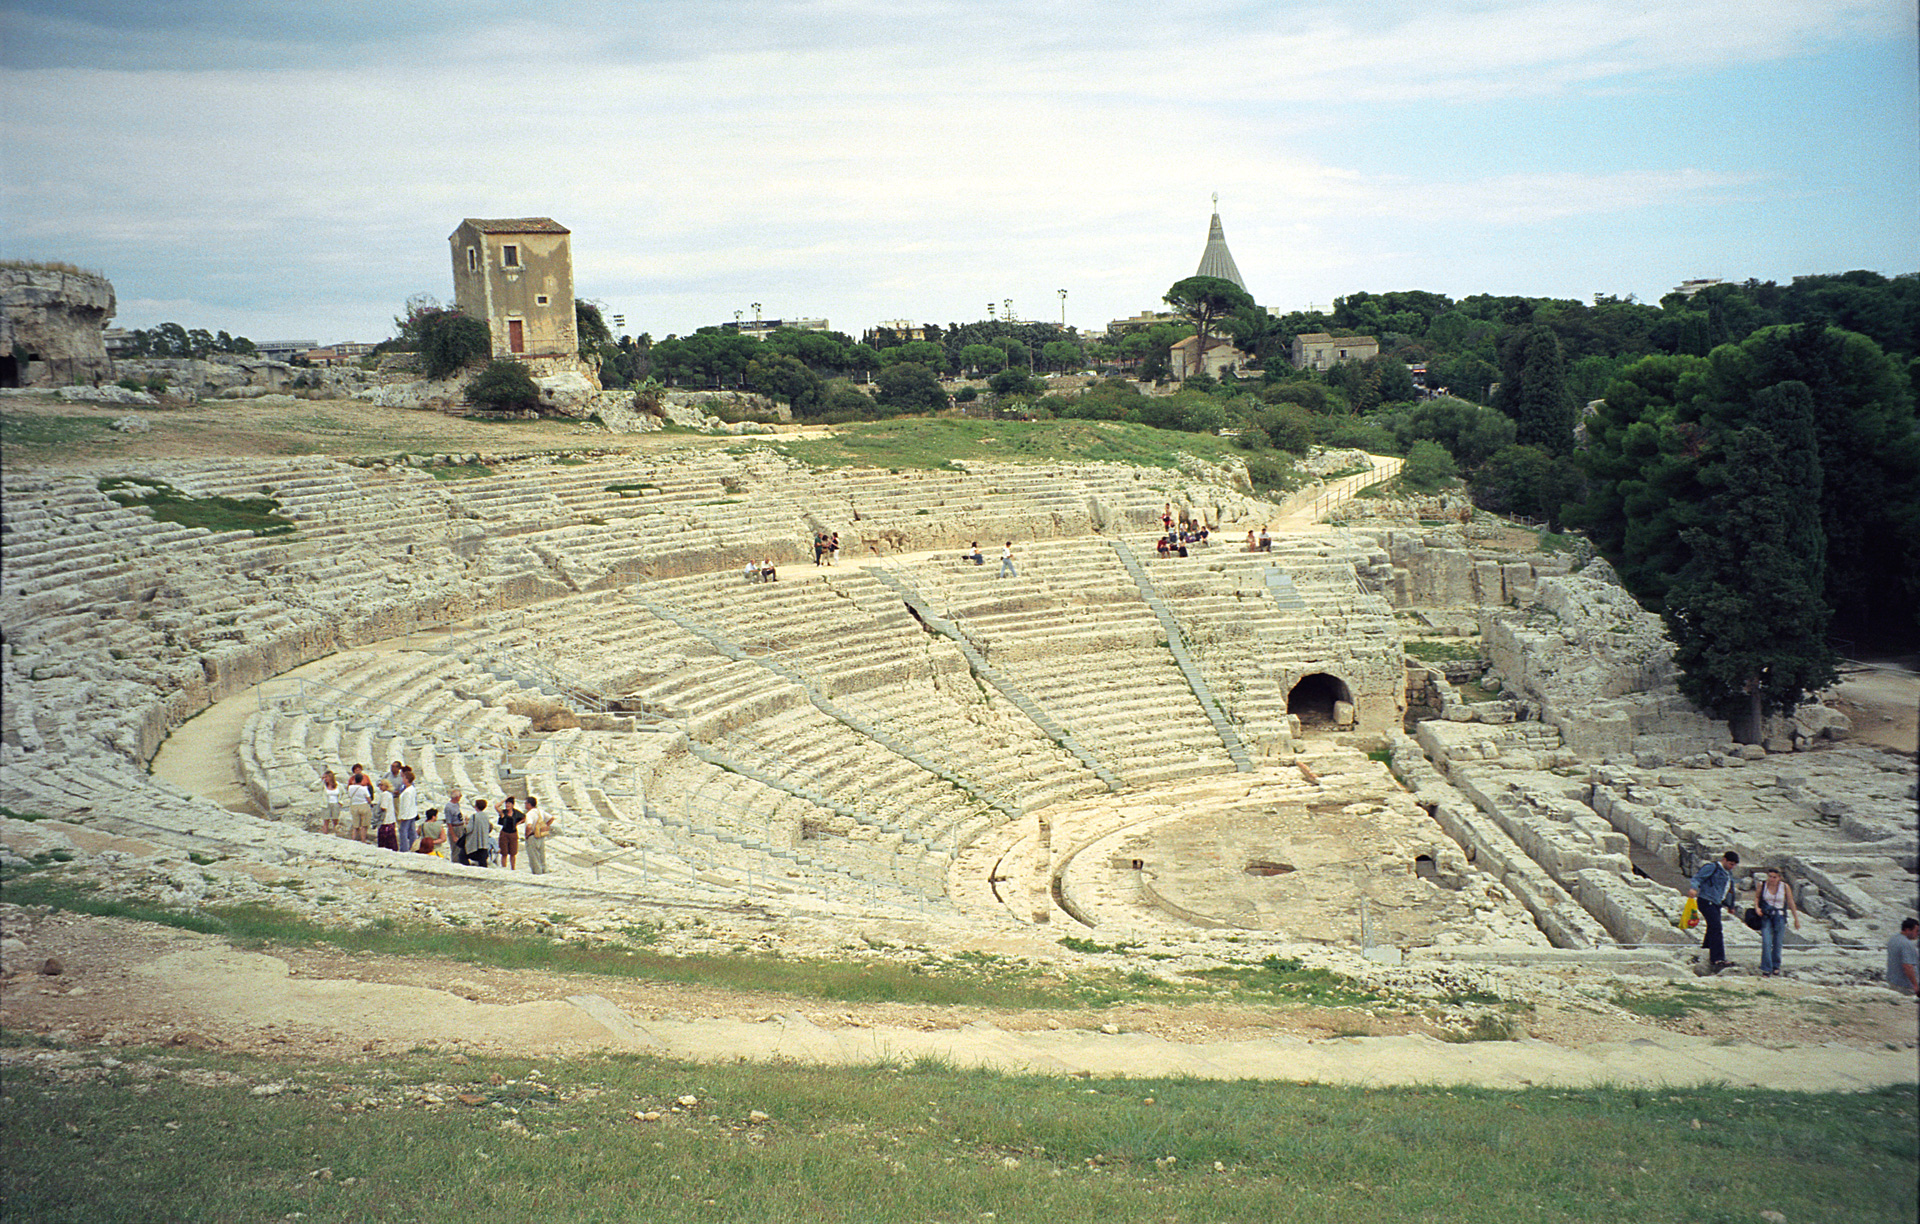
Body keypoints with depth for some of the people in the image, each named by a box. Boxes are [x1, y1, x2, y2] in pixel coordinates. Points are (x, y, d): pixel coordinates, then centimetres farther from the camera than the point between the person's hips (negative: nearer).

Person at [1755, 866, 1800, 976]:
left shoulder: (1785, 887, -6)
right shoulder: (1762, 885, -5)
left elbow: (1791, 904, 3)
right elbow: (1757, 897, 13)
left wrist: (1796, 919, 8)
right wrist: (1757, 907, -6)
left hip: (1780, 917, 0)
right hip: (1766, 917, 0)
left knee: (1777, 943, 7)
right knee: (1766, 943, -12)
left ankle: (1776, 966, 30)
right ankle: (1766, 969, -8)